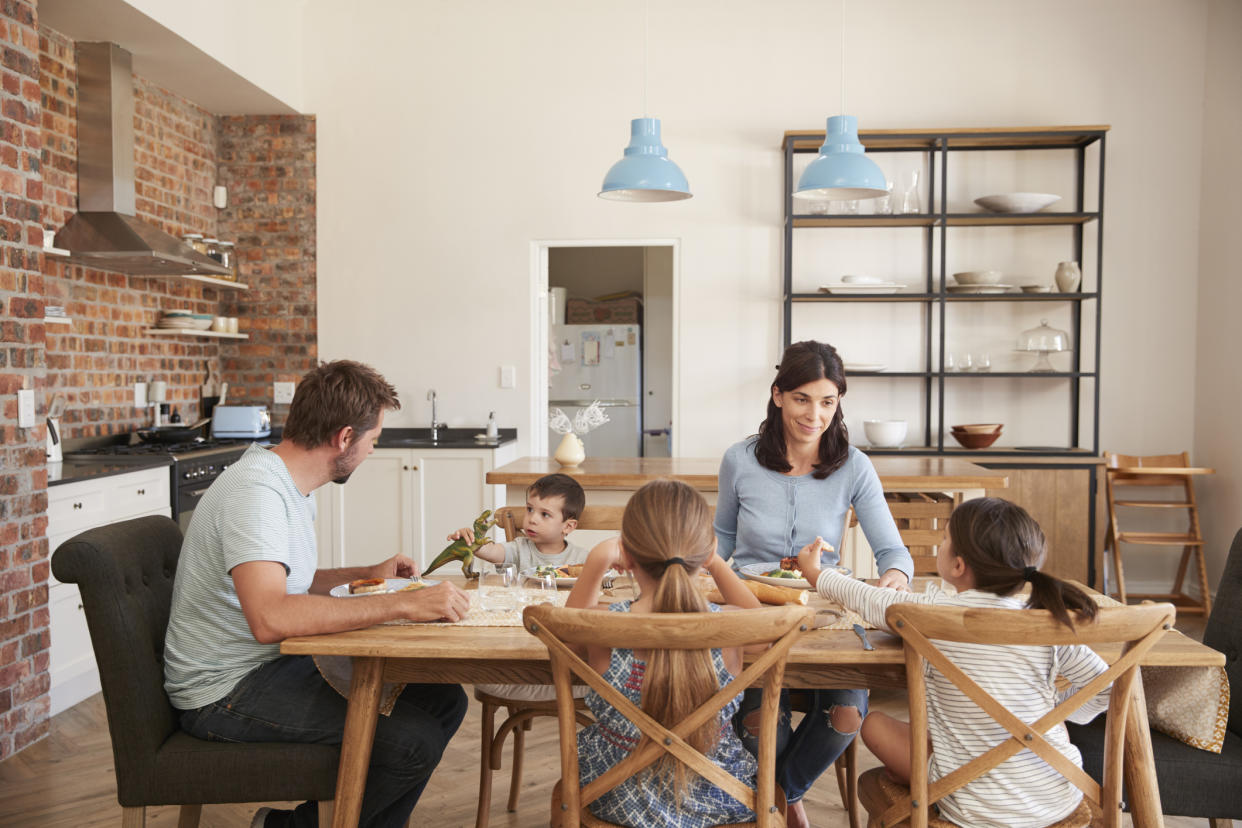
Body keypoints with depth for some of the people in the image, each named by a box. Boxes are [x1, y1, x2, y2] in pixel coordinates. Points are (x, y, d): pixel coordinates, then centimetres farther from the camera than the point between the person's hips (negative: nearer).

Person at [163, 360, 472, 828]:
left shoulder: (289, 484, 9)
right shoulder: (256, 490, -22)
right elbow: (270, 618, -37)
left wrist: (366, 575, 14)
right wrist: (402, 604, -35)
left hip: (279, 663, 10)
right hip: (227, 689, -10)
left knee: (444, 701, 2)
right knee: (412, 741, -23)